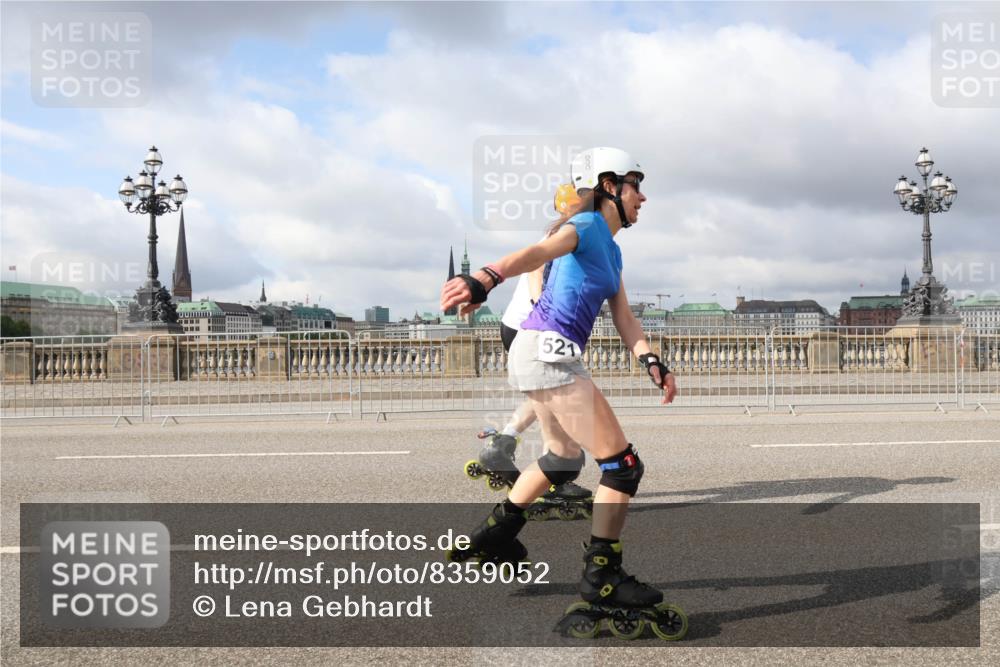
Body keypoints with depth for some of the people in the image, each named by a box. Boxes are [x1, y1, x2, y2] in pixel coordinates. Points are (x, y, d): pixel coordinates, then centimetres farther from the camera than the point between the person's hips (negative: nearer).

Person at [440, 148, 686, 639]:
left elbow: (623, 317, 14)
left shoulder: (611, 249, 21)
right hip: (548, 351, -11)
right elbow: (537, 252, -30)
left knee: (564, 458, 29)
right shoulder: (587, 226, -8)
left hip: (538, 354, 11)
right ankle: (600, 579, 3)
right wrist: (483, 280, -48)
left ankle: (492, 535, 40)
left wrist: (651, 362, -3)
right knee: (623, 465, -6)